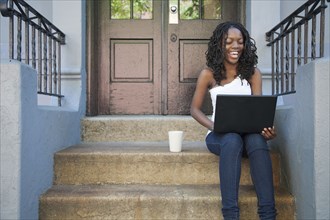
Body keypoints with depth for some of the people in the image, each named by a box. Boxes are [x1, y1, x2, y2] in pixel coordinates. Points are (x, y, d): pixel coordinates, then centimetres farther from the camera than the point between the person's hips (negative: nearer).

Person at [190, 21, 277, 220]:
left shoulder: (253, 73, 5)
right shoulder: (209, 74, 1)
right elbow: (195, 109, 4)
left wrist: (266, 128, -26)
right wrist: (214, 126, -17)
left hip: (248, 132, 1)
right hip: (219, 135, -1)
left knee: (257, 140, -35)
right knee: (232, 140, -37)